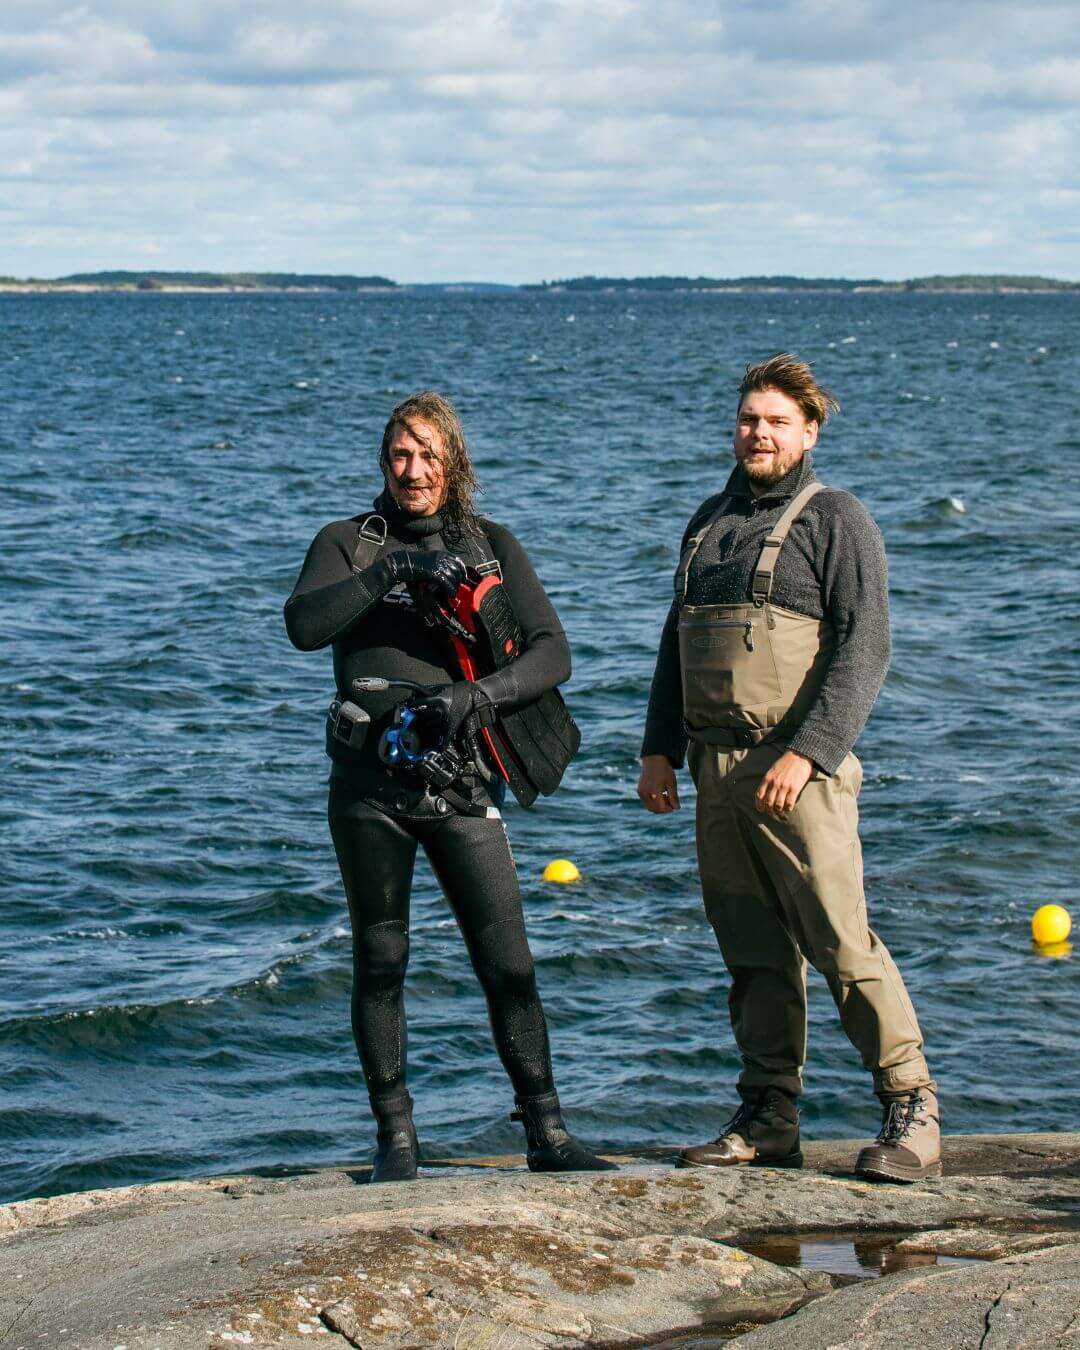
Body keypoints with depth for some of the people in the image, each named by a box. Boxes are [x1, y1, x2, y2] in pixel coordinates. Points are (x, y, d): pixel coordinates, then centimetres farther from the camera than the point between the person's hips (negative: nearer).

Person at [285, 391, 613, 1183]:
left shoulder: (491, 546, 8)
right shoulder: (348, 543, 6)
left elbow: (552, 654, -2)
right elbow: (304, 625, -14)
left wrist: (477, 695, -19)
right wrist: (394, 569, -23)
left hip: (460, 781, 0)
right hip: (369, 784, 0)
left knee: (508, 963, -2)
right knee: (380, 962, 5)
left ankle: (548, 1135, 6)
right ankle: (396, 1138, 15)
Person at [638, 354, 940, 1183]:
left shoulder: (835, 520, -1)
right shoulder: (710, 522, 20)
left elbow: (864, 650, -9)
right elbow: (676, 642, 26)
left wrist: (807, 753, -19)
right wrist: (661, 748, 15)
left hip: (798, 769, -6)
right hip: (717, 767, 6)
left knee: (840, 941, -11)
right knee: (754, 955, 7)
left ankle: (912, 1112, -5)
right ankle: (769, 1122, 12)